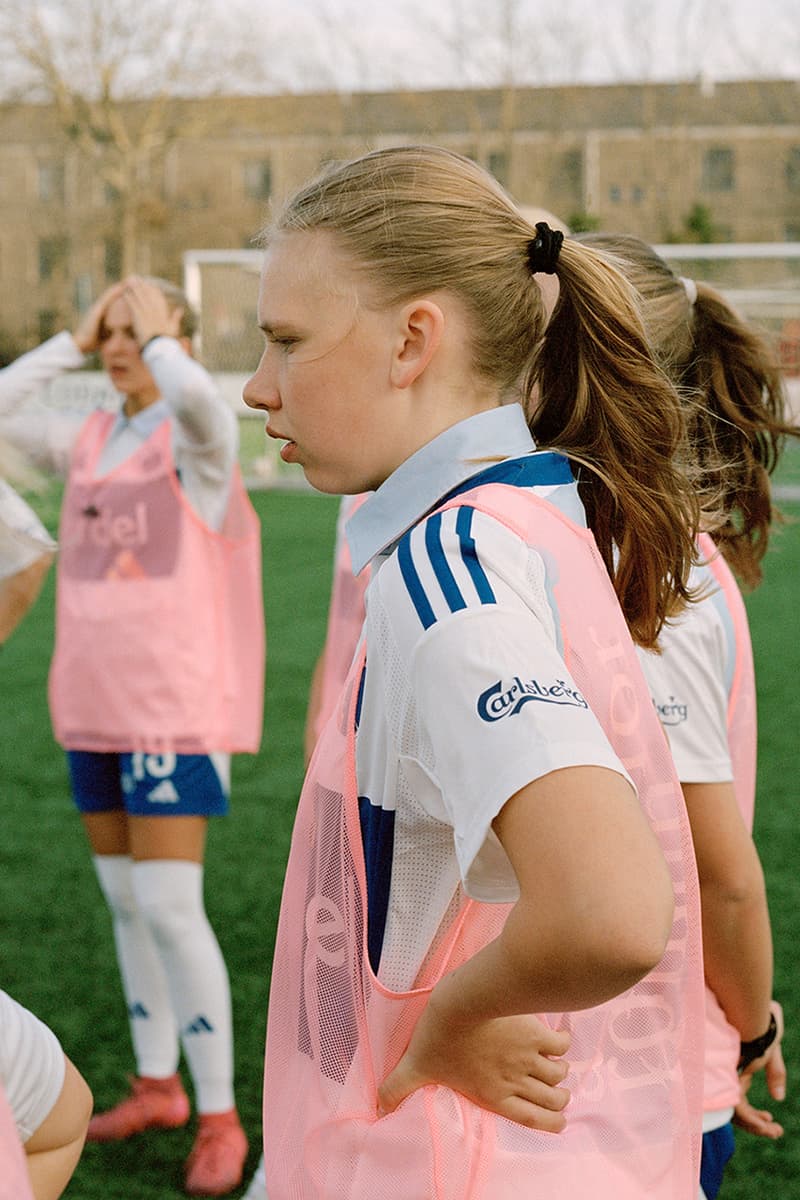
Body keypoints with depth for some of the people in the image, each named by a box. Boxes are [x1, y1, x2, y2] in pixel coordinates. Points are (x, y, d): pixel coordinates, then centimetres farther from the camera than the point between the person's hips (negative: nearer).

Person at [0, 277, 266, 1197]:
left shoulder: (199, 438, -7)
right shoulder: (87, 441, 11)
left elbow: (194, 394, -30)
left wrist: (156, 333, -11)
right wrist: (74, 341, 3)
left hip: (173, 708, -7)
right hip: (93, 705, 7)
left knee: (170, 908, -9)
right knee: (126, 901, 14)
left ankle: (219, 1120, 1)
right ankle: (158, 1087, 28)